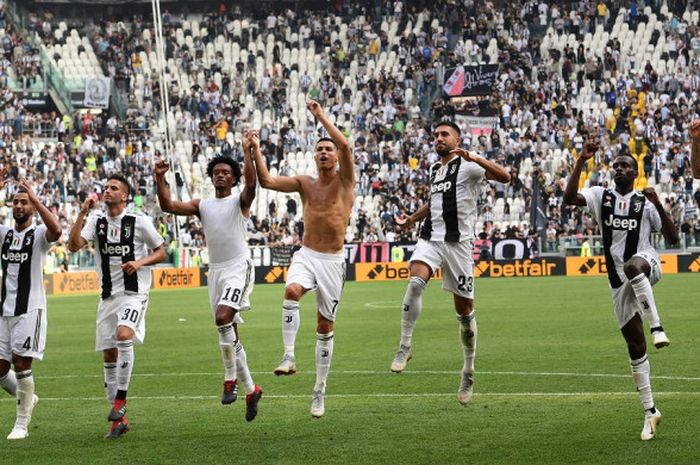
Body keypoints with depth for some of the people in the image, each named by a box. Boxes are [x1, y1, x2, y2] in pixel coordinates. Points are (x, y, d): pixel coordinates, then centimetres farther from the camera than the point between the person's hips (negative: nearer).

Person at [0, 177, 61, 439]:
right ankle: (27, 398, 32)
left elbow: (56, 230, -26)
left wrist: (34, 198, -26)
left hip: (29, 309, -6)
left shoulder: (39, 234, -3)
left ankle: (22, 423, 3)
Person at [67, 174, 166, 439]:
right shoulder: (96, 221, 5)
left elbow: (161, 251, 3)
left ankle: (121, 397, -15)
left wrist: (140, 262, -14)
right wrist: (82, 214, -15)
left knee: (124, 335, -30)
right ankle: (119, 420, 14)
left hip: (133, 294, -5)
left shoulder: (140, 222, -4)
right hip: (107, 296, 5)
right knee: (108, 356, 5)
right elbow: (73, 246, -9)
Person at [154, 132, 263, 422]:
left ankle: (231, 378, -14)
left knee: (223, 317, -27)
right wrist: (160, 179, -10)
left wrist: (248, 152, -30)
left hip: (239, 268, -6)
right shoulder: (202, 206, 13)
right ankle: (250, 389, 16)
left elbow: (251, 183, -21)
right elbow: (168, 206, 3)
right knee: (229, 333, 6)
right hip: (215, 270, 6)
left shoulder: (240, 201, 1)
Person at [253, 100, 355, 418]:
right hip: (306, 256, 1)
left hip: (333, 261, -1)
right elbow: (266, 181, 1)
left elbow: (345, 145, -17)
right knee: (291, 291, -33)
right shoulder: (304, 184, 10)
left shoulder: (344, 180, 0)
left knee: (325, 327, 4)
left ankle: (320, 390, 13)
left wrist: (321, 116, -14)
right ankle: (289, 356, -31)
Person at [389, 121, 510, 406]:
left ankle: (468, 372, 16)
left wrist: (474, 158, -28)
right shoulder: (434, 169, 19)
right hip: (430, 239, 4)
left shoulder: (468, 166, -3)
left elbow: (504, 177, -19)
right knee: (415, 281, -26)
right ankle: (404, 347, -20)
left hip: (459, 242, -4)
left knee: (464, 309, 2)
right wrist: (412, 219, 29)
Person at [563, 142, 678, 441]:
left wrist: (658, 205, -10)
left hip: (646, 263, -3)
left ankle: (657, 327, -45)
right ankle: (650, 411, 12)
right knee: (635, 344, 4)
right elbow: (569, 198, -12)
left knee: (632, 266, -42)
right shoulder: (600, 196, 8)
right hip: (619, 281, 3)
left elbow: (672, 239, 2)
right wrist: (581, 162, -18)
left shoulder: (645, 202, 6)